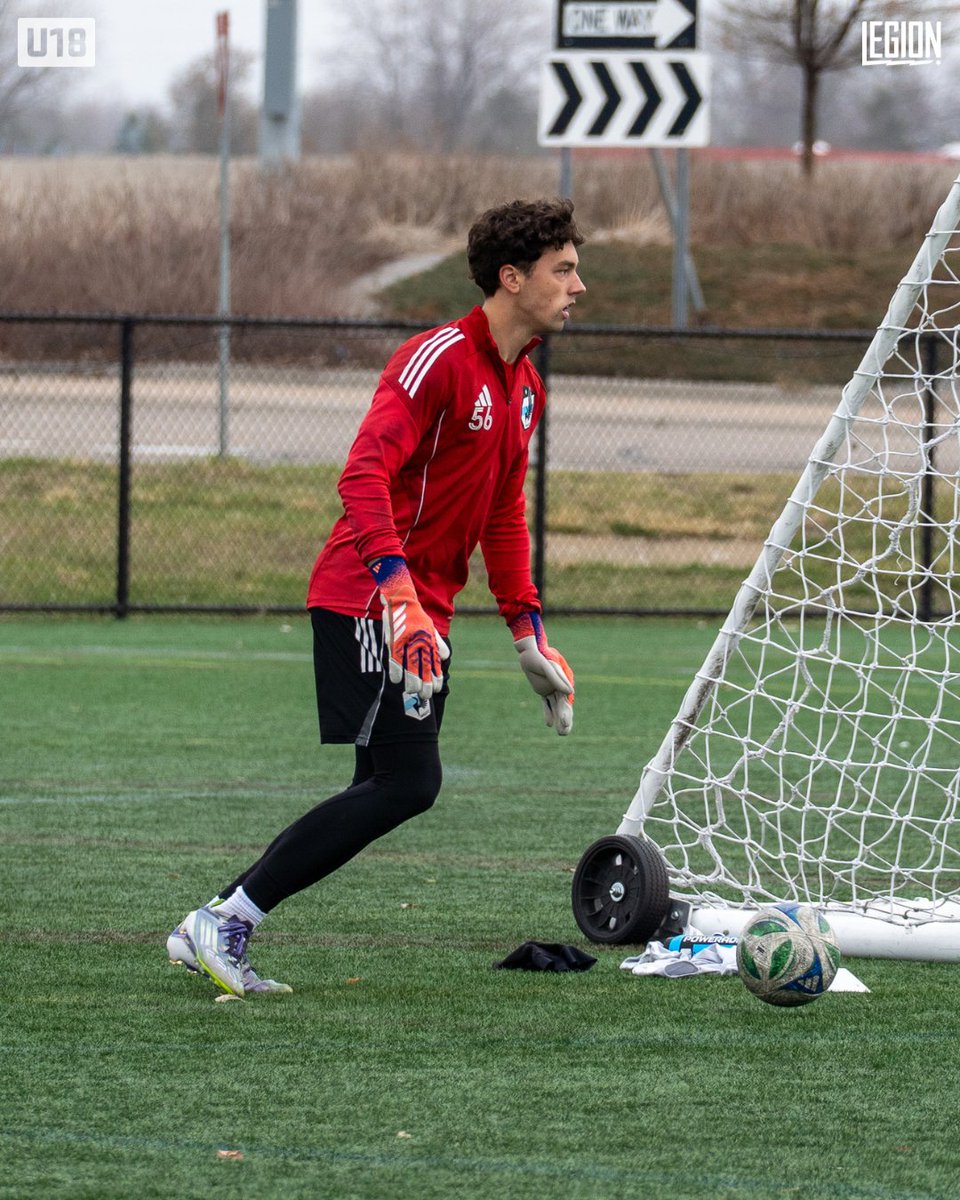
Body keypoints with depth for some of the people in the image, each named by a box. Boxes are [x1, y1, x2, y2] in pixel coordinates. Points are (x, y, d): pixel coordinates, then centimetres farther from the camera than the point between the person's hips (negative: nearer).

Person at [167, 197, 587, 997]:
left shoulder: (524, 388, 16)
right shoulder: (439, 359, -13)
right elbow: (364, 473, -23)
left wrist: (528, 631, 22)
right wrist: (397, 589, -34)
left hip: (425, 621, 9)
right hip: (367, 602, -9)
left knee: (390, 792, 4)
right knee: (408, 781, -17)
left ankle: (217, 931, 7)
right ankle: (223, 922, -11)